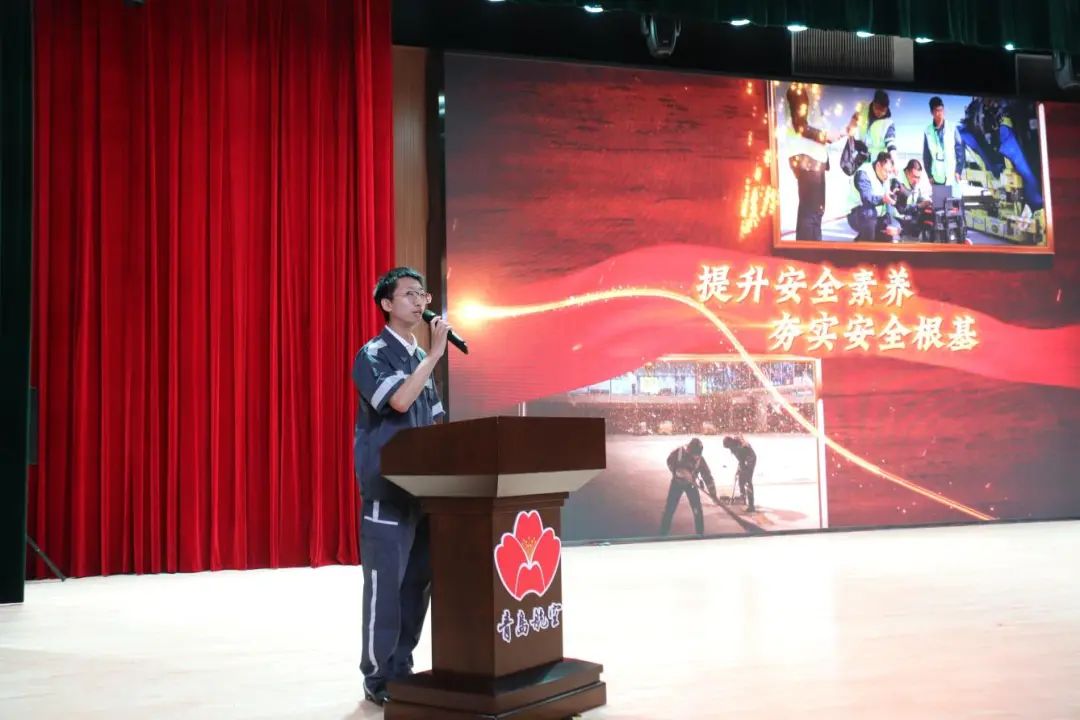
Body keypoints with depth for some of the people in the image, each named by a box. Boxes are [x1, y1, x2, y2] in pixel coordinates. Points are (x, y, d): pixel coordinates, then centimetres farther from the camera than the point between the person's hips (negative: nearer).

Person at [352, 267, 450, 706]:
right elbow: (399, 401, -23)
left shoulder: (420, 357, 15)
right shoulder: (373, 355, -6)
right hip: (386, 488, -7)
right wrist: (436, 352, -18)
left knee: (418, 580, 10)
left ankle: (401, 668, 20)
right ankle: (378, 678, 6)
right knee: (385, 584, -4)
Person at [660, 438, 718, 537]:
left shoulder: (700, 460, -23)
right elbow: (670, 463, -16)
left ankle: (700, 535, 11)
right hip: (677, 482, 0)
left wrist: (714, 496, -22)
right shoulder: (679, 452, -26)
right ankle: (663, 534, 15)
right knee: (669, 509, 1)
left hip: (690, 484, 0)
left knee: (697, 511, -4)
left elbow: (708, 477, -20)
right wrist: (681, 472, -31)